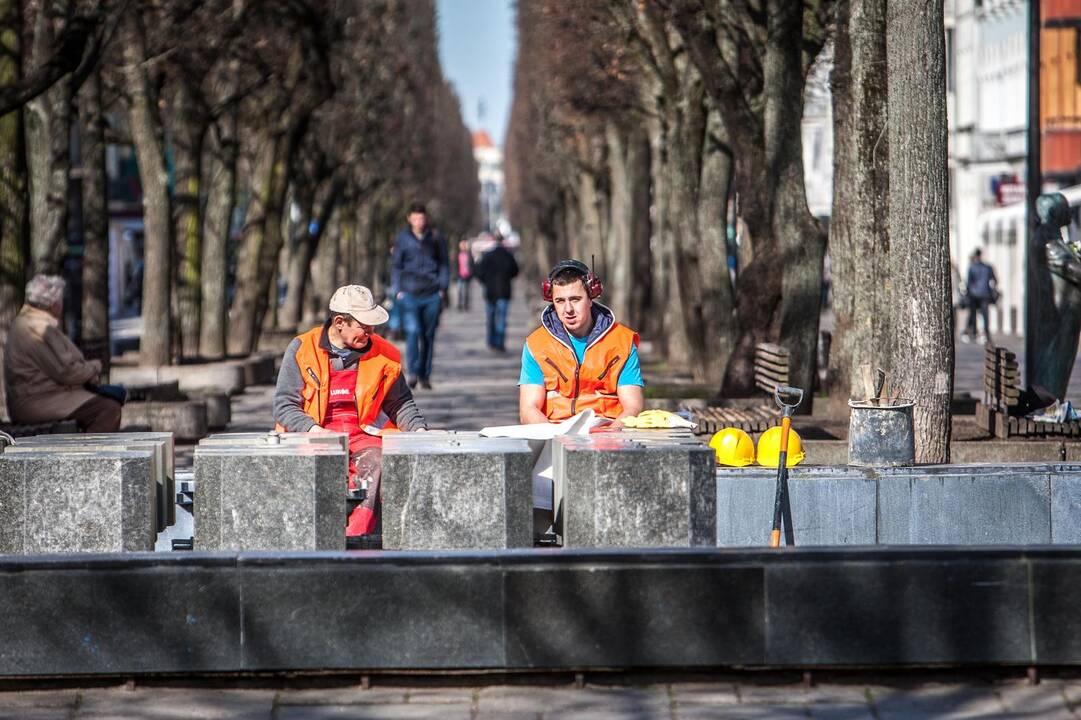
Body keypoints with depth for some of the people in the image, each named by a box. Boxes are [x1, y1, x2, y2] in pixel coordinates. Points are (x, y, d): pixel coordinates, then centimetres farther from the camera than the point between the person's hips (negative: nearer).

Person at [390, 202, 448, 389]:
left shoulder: (436, 238, 6)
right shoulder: (402, 239, 4)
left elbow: (444, 264, 13)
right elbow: (396, 266, 10)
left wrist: (443, 288, 5)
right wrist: (397, 290, 1)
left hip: (432, 295, 1)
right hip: (410, 294, -1)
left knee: (428, 335, 7)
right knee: (412, 331, -16)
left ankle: (425, 375, 15)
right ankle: (412, 373, -16)